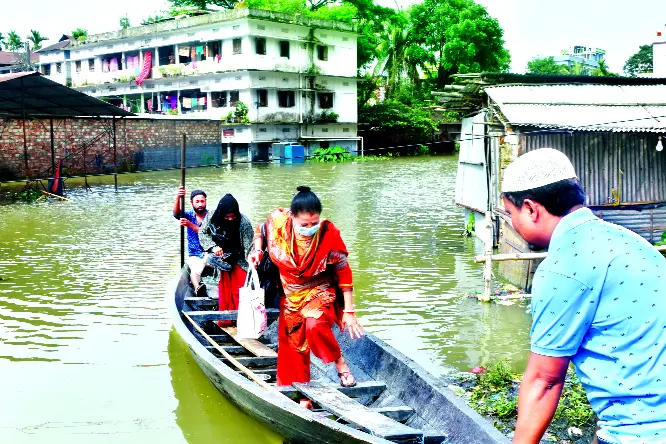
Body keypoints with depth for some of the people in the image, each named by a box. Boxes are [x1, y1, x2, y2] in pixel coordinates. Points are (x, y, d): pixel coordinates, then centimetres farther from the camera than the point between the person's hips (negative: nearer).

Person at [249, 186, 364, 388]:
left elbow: (344, 274, -15)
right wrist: (257, 251, -10)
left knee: (315, 326, -32)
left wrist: (348, 311, -13)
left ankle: (341, 364, -6)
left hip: (319, 293, -4)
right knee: (291, 346, 8)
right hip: (291, 296, 4)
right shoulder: (278, 223, -17)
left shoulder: (329, 233, -23)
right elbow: (260, 231, 9)